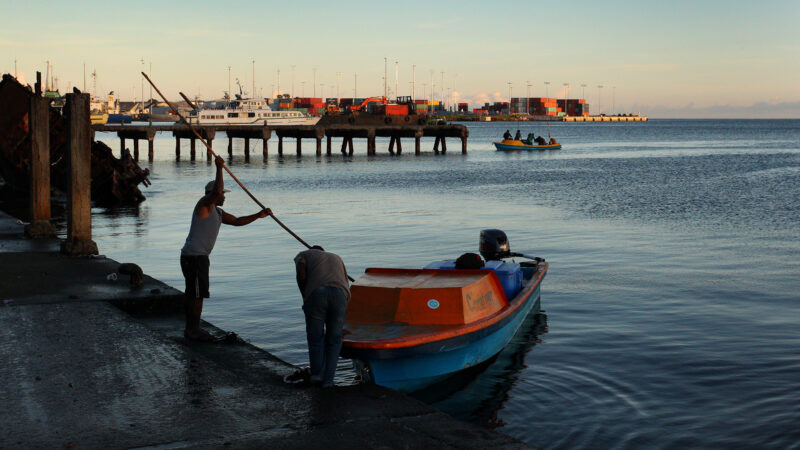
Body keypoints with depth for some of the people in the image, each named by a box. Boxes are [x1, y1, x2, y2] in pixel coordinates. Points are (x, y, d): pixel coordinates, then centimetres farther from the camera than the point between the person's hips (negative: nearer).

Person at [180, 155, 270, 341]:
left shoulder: (217, 212, 18)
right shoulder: (204, 205, -11)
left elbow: (237, 221, 22)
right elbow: (217, 190, -29)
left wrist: (258, 215, 14)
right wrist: (219, 168, -25)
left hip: (198, 257, 10)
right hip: (194, 257, -10)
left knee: (192, 293, 15)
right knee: (198, 294, -8)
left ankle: (191, 329, 23)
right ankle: (194, 330, -3)